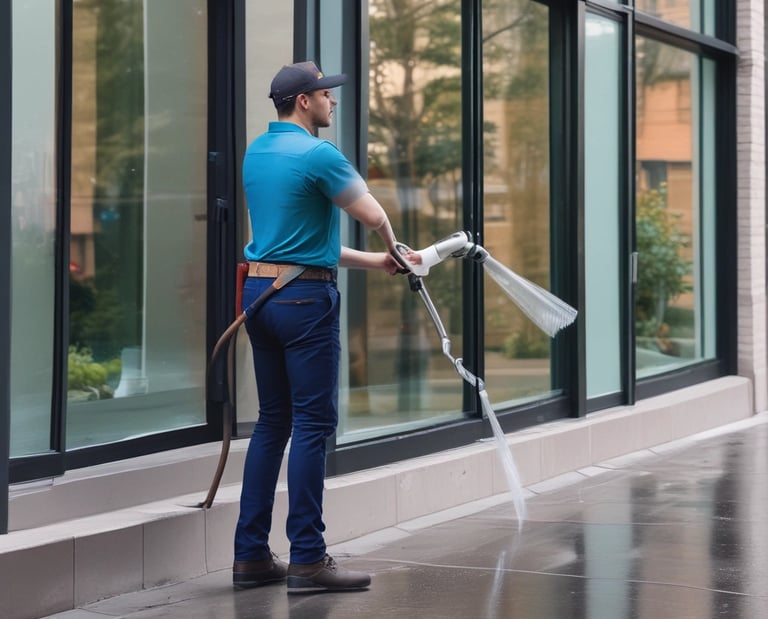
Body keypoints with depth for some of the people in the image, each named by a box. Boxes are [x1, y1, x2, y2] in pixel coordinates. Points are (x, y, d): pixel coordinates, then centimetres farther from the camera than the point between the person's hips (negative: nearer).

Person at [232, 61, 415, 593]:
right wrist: (393, 250, 13)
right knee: (313, 424, -5)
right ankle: (307, 558, -3)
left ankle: (252, 554, 14)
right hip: (305, 297, -9)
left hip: (259, 290, 9)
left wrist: (372, 261, 21)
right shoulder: (317, 154, -12)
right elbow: (374, 216, -12)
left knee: (273, 422, 12)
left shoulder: (256, 153, 15)